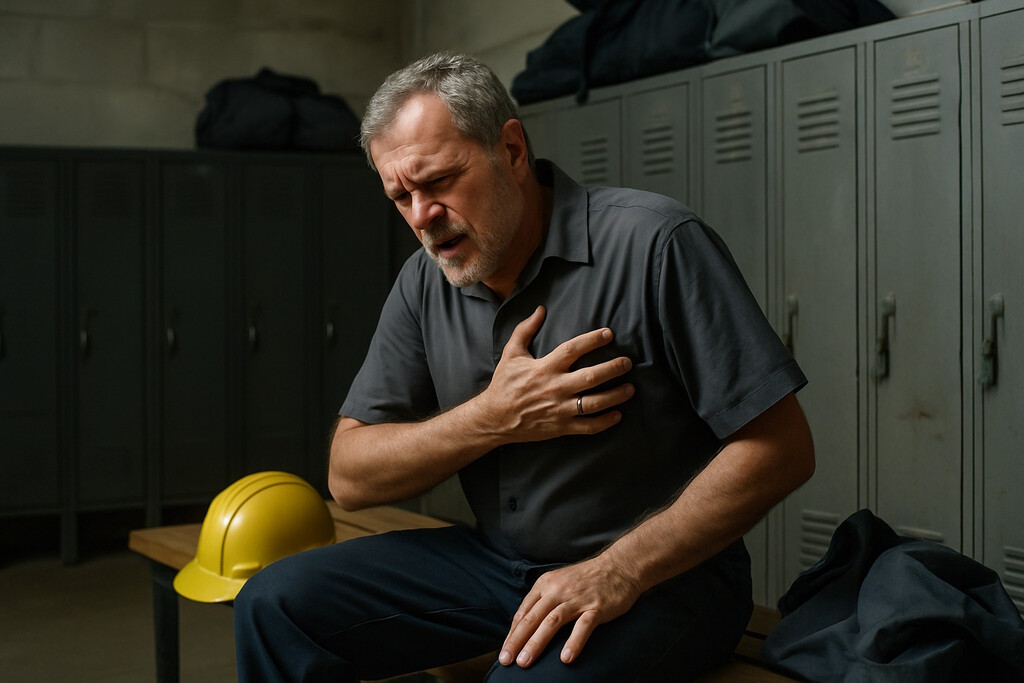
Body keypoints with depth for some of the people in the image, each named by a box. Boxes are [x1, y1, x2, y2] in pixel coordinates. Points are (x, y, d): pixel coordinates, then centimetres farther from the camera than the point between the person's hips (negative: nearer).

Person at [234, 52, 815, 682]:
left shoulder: (653, 244, -16)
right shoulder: (426, 283, 3)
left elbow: (781, 447, -17)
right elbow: (351, 477, 2)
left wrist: (619, 573, -22)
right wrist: (493, 418, -15)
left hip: (658, 576, -5)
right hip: (497, 560, 6)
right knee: (276, 604, -7)